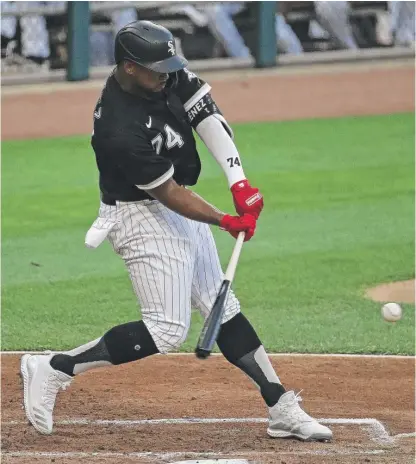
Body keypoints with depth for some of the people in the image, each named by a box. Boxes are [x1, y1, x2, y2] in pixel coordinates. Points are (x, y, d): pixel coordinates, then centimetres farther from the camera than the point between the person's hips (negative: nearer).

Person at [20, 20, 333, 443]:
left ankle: (282, 408, 15)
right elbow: (168, 194, -23)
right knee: (167, 329, -12)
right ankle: (53, 369, -5)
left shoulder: (168, 76, -9)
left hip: (180, 211, 9)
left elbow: (209, 119, -9)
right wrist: (226, 222, -16)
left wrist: (239, 183, -20)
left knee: (222, 309, 11)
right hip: (142, 215, -9)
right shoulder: (119, 128, -31)